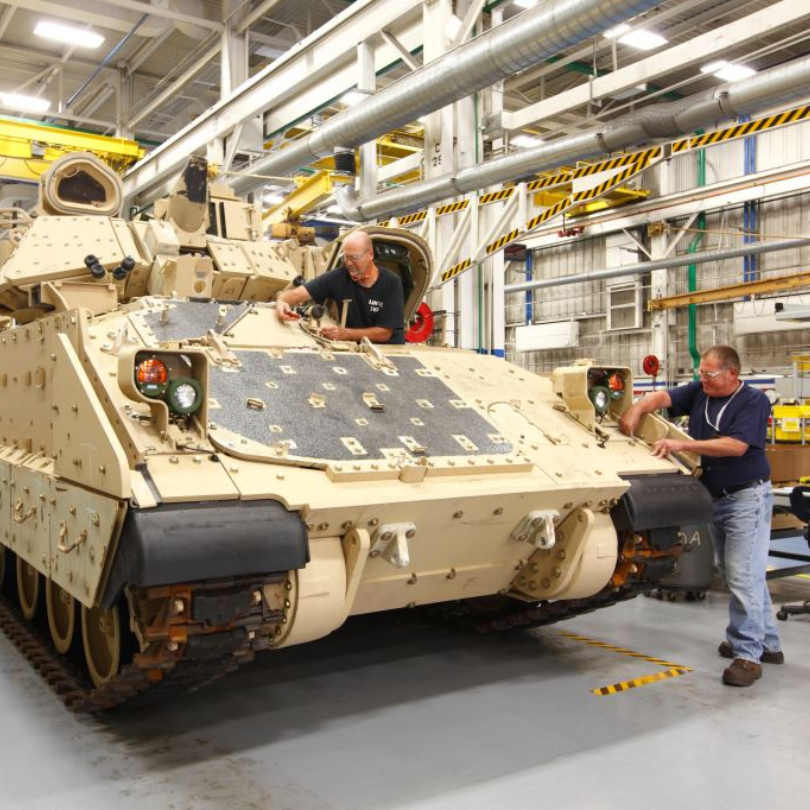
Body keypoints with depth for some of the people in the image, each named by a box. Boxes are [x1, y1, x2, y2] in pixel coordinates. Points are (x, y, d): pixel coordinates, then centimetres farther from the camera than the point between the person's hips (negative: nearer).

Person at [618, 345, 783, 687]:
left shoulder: (753, 402, -12)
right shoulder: (699, 392, 6)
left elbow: (737, 445, -23)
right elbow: (663, 397, -2)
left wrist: (683, 444, -27)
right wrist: (637, 408, -23)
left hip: (747, 496, -7)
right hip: (714, 497, 7)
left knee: (744, 575, -10)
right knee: (735, 573, 14)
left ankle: (748, 655, -3)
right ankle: (766, 642, 28)